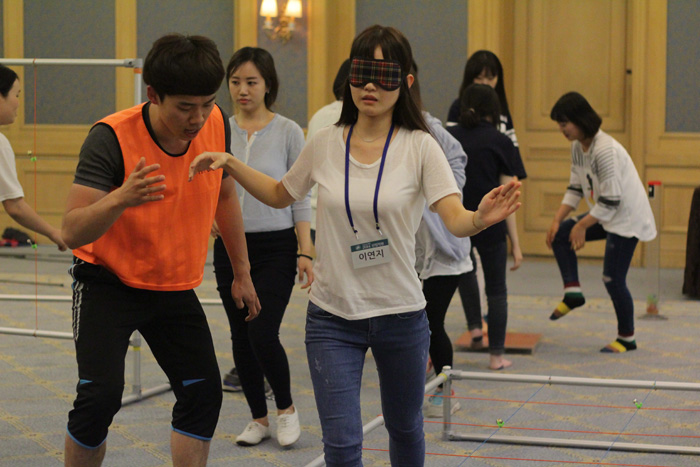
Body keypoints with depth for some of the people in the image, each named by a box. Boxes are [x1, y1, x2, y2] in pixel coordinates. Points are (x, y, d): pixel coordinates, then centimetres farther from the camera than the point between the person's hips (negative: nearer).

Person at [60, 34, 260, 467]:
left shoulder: (217, 125, -11)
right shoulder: (111, 137, -26)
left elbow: (225, 196, 9)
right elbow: (72, 232, -31)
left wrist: (242, 272, 15)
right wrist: (119, 199, -50)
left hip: (175, 286, 5)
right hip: (107, 282, -5)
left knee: (204, 393, 1)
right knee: (101, 394, -19)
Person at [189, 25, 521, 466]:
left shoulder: (420, 147, -9)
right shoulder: (325, 143, -1)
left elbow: (456, 221, -20)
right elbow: (280, 194, 17)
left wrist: (482, 218, -43)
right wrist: (230, 164, 3)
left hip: (400, 313, -1)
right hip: (332, 317, 1)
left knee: (405, 430, 18)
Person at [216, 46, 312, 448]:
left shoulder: (288, 132, -5)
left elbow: (299, 197, -4)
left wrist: (306, 253, -9)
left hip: (276, 247, -4)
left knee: (263, 334, -12)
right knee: (242, 338, 7)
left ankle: (287, 407, 12)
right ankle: (259, 418, 22)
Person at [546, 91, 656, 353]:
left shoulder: (605, 150, -26)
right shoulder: (578, 147, 2)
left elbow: (611, 201, -25)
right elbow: (575, 188, 8)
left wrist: (582, 226, -18)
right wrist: (558, 220, -2)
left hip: (627, 219, -9)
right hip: (604, 216, 9)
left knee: (613, 279, -7)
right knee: (559, 235, 1)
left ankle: (627, 339, 9)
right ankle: (572, 292, 4)